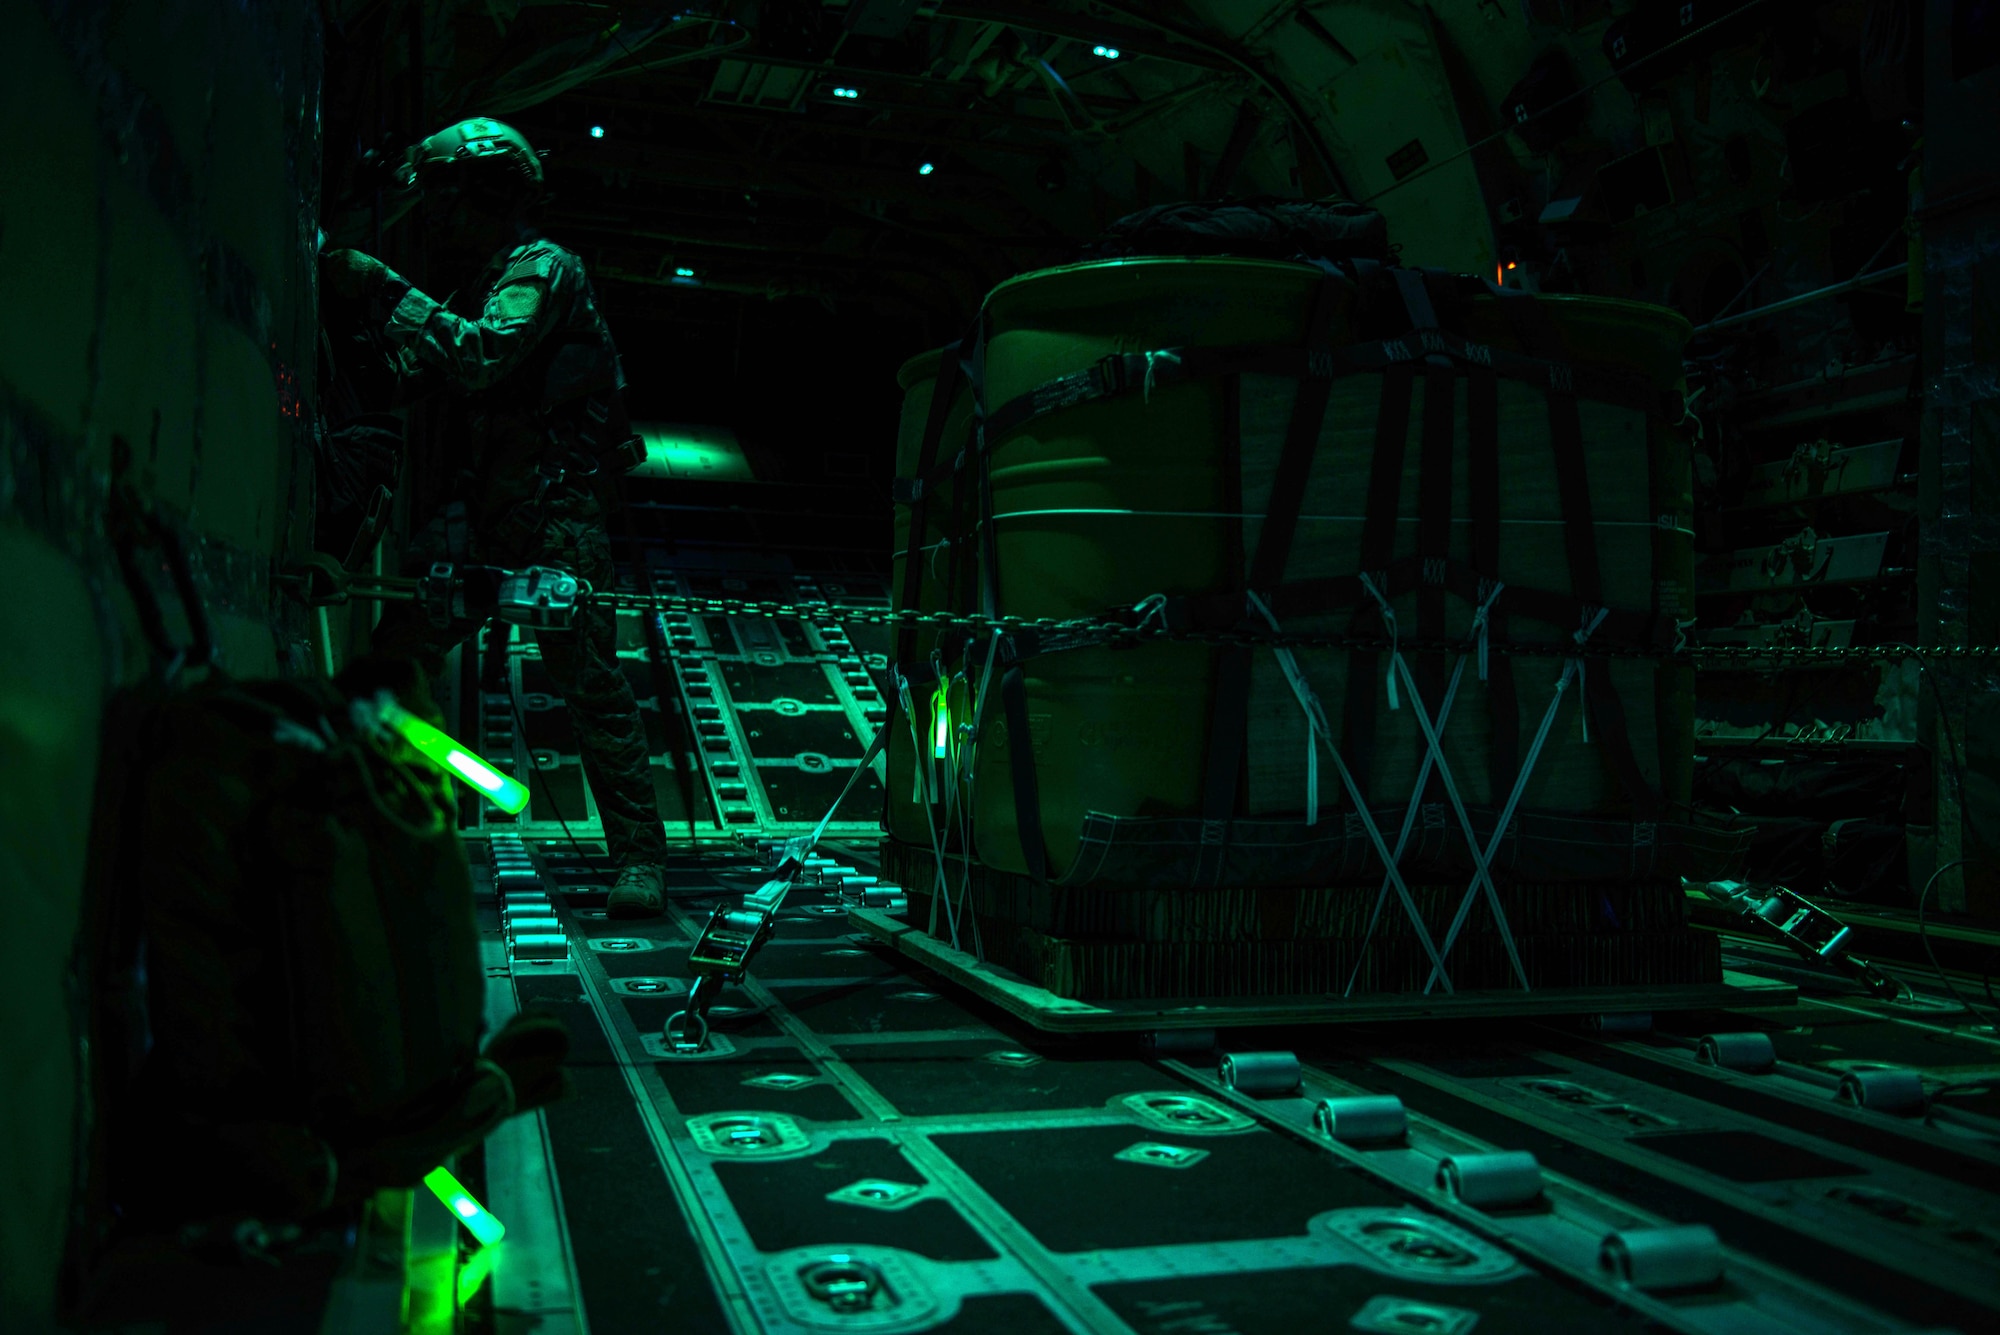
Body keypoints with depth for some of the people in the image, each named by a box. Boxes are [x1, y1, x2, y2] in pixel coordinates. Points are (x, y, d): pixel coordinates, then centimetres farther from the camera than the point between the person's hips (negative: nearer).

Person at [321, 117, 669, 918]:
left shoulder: (543, 268, -6)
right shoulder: (476, 284, 21)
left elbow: (483, 356, -24)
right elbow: (410, 379, 18)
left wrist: (384, 291, -19)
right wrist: (357, 302, 8)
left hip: (552, 513, -8)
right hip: (480, 509, 8)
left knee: (590, 681, -10)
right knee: (395, 655, 1)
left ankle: (640, 857, -5)